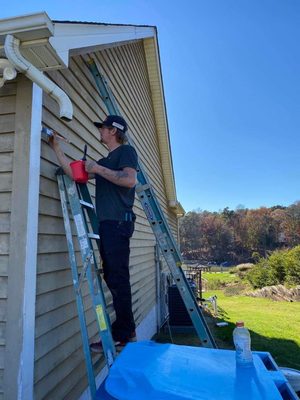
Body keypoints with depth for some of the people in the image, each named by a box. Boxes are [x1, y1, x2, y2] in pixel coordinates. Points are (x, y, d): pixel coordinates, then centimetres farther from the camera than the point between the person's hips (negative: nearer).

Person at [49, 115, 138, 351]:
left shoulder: (126, 150, 3)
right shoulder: (105, 161, 27)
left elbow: (131, 180, -16)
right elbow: (74, 173, 22)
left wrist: (98, 169, -12)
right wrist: (56, 148, 24)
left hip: (118, 222, -9)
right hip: (107, 224, 9)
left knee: (118, 278, -9)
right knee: (113, 278, 8)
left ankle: (123, 335, -1)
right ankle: (127, 332, 17)